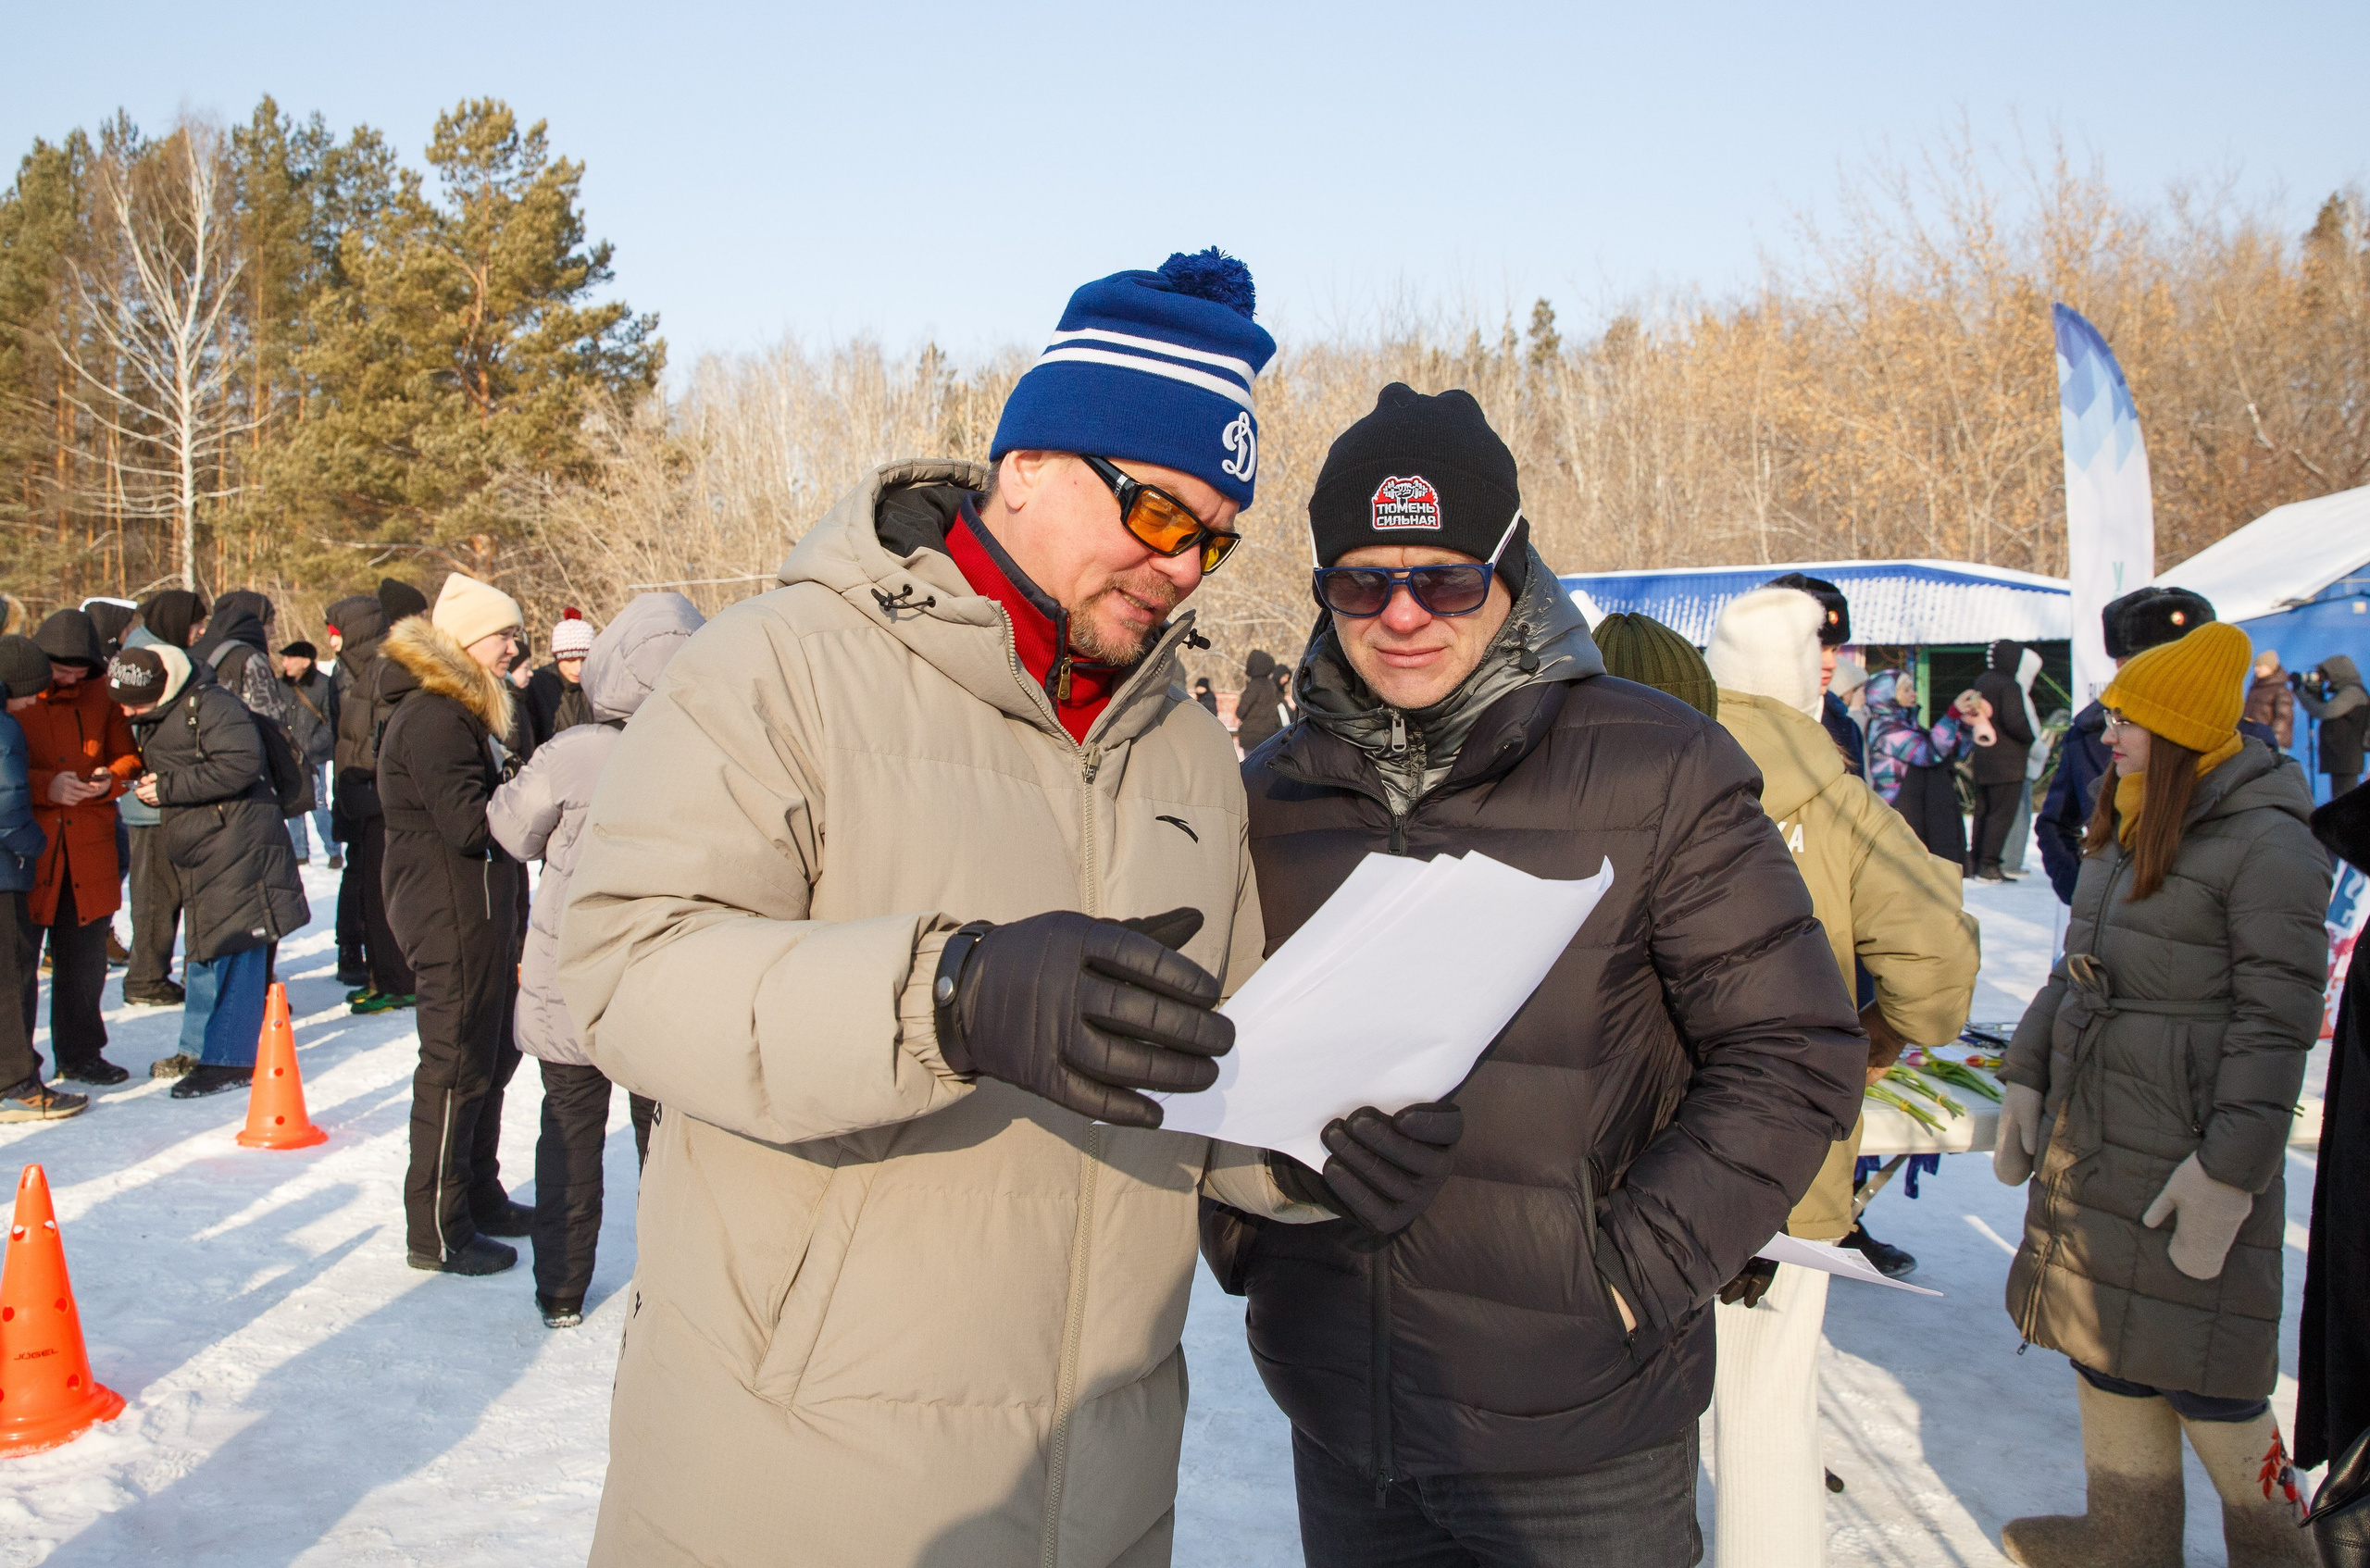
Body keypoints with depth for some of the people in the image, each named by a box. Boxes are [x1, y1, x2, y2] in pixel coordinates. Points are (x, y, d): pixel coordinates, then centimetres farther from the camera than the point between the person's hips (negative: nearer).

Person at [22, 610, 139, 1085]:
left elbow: (127, 756, 15)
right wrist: (46, 785, -21)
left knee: (85, 959, 12)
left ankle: (80, 1053, 26)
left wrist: (111, 778, -7)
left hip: (89, 849, 4)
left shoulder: (100, 695, 8)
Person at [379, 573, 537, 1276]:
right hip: (452, 917, -11)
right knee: (456, 1066, -2)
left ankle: (479, 1196, 33)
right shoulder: (434, 716, -19)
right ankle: (435, 1231, 9)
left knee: (493, 1055, 19)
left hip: (481, 912, 11)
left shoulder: (460, 709, 16)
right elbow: (469, 824, -24)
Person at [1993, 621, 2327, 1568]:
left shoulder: (2265, 845, -14)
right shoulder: (2122, 830, 12)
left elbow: (2277, 1022, -16)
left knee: (2196, 1370, 2)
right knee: (2103, 1345, 15)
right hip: (2090, 1134, 8)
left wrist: (2229, 1170, -19)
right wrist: (2026, 1079, 14)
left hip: (2184, 1151, -8)